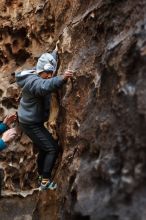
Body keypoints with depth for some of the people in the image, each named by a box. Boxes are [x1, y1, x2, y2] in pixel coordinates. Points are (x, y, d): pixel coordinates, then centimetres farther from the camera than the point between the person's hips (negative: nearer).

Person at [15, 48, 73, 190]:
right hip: (31, 123, -10)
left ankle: (41, 174, 40)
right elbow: (45, 86, -53)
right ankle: (45, 181, -6)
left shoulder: (38, 76, 2)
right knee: (52, 148, -11)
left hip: (33, 121, 10)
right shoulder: (32, 81, -28)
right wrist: (62, 78, -67)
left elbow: (50, 61, 25)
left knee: (44, 148, 23)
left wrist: (55, 52, 22)